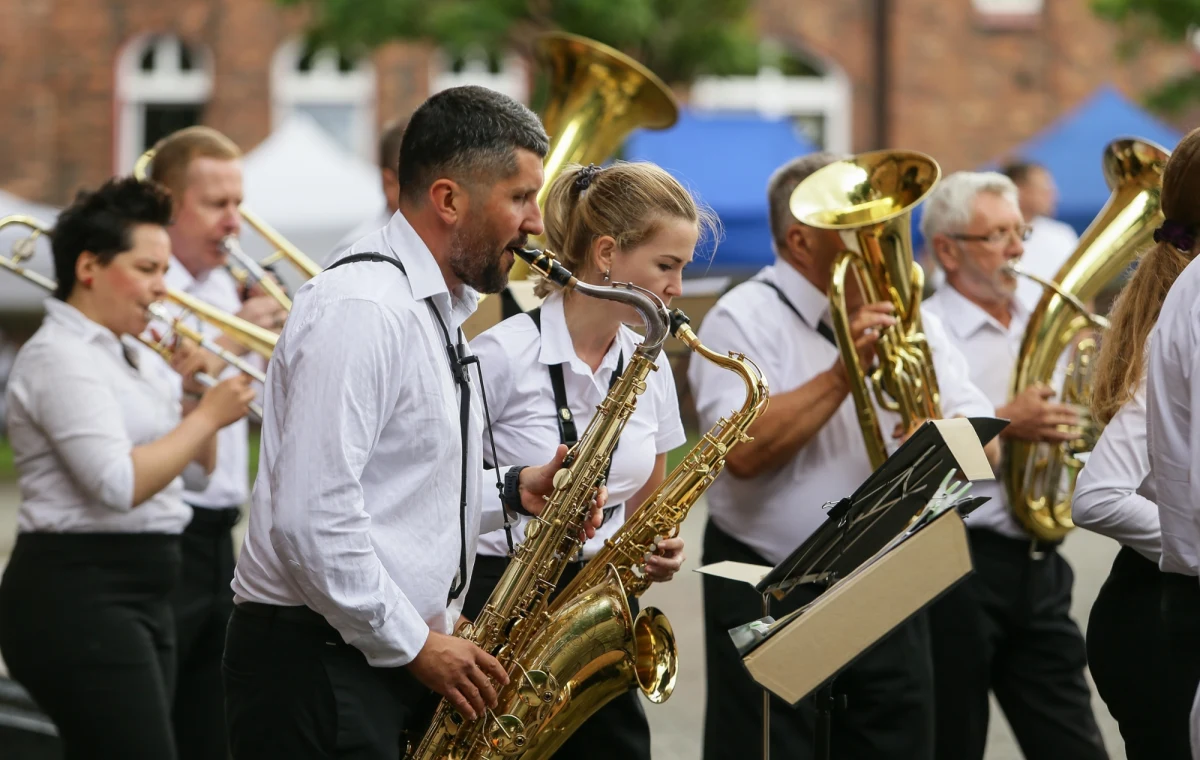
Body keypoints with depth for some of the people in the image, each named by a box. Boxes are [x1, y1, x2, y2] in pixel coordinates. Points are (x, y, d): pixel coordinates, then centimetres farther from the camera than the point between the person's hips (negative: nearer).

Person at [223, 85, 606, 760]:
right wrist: (418, 645, -17)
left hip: (399, 656, 10)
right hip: (318, 672, -10)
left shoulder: (438, 311, 16)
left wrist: (513, 491, 7)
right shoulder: (357, 311, -17)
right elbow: (309, 520, -23)